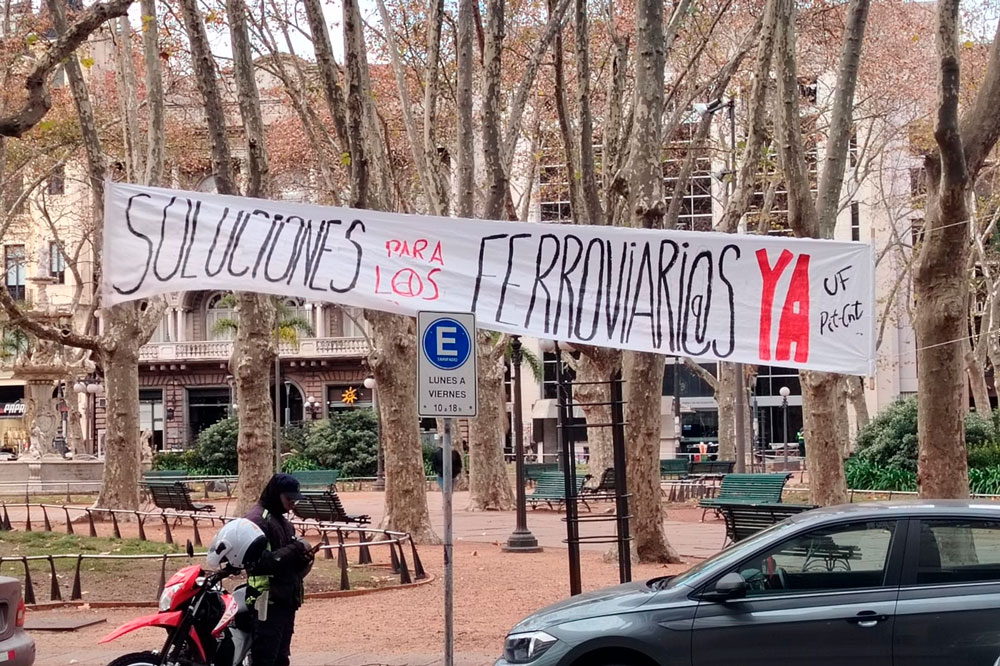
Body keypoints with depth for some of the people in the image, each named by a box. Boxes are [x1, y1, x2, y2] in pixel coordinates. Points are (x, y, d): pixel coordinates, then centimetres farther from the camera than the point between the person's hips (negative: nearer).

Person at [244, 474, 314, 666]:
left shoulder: (281, 521, 20)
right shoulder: (258, 519, -11)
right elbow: (259, 562, -22)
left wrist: (301, 560, 1)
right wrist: (295, 548, -18)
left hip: (286, 600, 10)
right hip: (268, 601, -10)